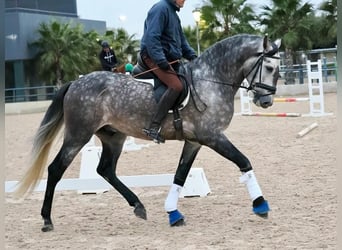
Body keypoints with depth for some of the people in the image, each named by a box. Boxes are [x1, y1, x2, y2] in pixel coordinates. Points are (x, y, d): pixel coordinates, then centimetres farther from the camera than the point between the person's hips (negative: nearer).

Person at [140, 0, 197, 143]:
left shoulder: (173, 13, 20)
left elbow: (181, 40, 24)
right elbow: (152, 37, -20)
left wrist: (192, 56, 9)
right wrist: (160, 60, -26)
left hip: (170, 59, 11)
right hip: (154, 56, -11)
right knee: (176, 86, -27)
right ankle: (153, 127, -29)